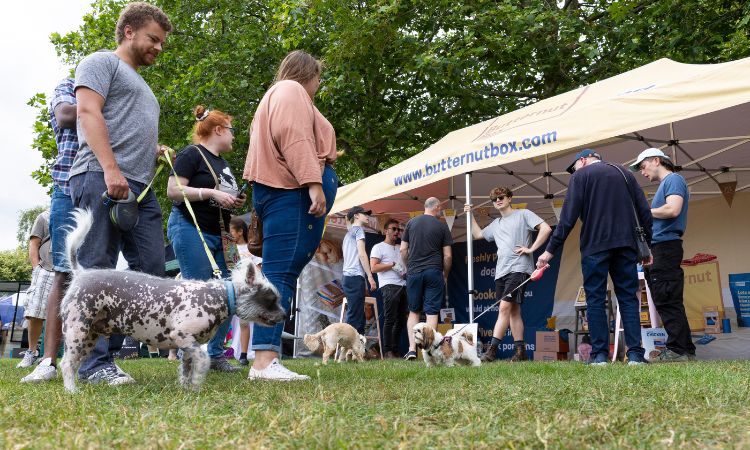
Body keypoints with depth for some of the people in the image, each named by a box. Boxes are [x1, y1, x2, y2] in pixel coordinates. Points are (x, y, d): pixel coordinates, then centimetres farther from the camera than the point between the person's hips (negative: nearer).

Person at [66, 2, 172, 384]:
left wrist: (158, 151, 15)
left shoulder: (141, 86, 33)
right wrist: (110, 169, -21)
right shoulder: (101, 63, 7)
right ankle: (95, 362, -9)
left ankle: (108, 344, 5)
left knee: (151, 271, 0)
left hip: (140, 188, 9)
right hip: (101, 180, -9)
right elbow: (88, 112, -9)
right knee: (96, 272, -9)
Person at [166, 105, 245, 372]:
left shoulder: (222, 162, 21)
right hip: (191, 230, -9)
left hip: (219, 235, 9)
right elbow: (173, 191, -14)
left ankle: (216, 354, 11)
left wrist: (235, 202, 10)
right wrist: (212, 193, -20)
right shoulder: (191, 154, -4)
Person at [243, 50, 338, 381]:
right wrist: (314, 182, -24)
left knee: (281, 275, 4)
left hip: (276, 190, 10)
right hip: (293, 191, -10)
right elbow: (293, 137, -15)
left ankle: (266, 359, 1)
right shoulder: (291, 90, 2)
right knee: (281, 273, -18)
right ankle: (264, 360, -24)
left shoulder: (275, 95, 33)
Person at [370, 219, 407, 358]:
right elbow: (374, 267, -6)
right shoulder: (379, 247, 5)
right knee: (390, 319, -10)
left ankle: (395, 350, 11)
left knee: (401, 319, 5)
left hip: (403, 286, 7)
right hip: (389, 285, -7)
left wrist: (407, 272, 7)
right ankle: (388, 351, -8)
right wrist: (392, 265, -12)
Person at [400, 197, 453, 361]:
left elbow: (403, 250, 6)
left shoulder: (411, 223, 6)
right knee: (432, 313, 1)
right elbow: (447, 256, 0)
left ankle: (412, 349, 3)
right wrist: (445, 275, 12)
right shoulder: (442, 226, 1)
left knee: (414, 312, 11)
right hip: (434, 272, -2)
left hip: (414, 272, 2)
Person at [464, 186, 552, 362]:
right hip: (501, 272, 7)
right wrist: (470, 215, 29)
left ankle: (492, 349, -23)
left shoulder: (523, 214, 4)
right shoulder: (496, 224, 24)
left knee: (505, 307, -18)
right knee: (513, 311, 7)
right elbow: (478, 234, 38)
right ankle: (520, 351, 9)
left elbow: (546, 228, -5)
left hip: (518, 268, -7)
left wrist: (531, 249, -10)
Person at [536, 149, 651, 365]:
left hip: (595, 246, -4)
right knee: (629, 298, 5)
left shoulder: (580, 175, 3)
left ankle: (599, 355, -2)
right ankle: (635, 354, -1)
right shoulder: (625, 173, 18)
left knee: (595, 300, 1)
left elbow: (568, 217, -7)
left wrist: (550, 250, -6)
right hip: (626, 246, 4)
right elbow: (644, 212, 12)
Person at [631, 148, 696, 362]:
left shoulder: (673, 179, -5)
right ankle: (685, 349, 14)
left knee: (668, 302, -10)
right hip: (658, 248, 10)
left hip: (666, 246, -10)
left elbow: (673, 209, -21)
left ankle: (679, 351, -8)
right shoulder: (664, 184, 23)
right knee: (667, 302, 10)